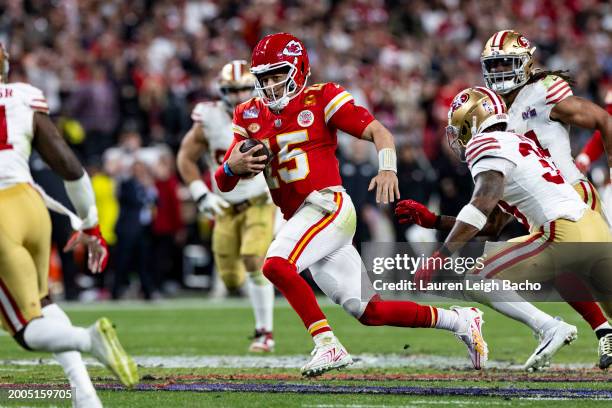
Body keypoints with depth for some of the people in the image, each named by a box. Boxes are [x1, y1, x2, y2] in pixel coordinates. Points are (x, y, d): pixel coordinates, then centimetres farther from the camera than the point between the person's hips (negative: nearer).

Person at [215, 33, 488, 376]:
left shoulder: (321, 100, -1)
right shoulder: (251, 117, 14)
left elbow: (379, 132, -7)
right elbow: (223, 183, 12)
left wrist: (388, 168, -26)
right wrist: (233, 166, -12)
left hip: (328, 205, -7)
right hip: (301, 218, 7)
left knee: (276, 265, -29)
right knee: (371, 312, 6)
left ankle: (328, 344, -25)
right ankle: (460, 321, 21)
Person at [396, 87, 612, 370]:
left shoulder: (487, 145, -2)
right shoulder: (517, 144, 26)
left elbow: (482, 206, -20)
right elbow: (491, 227, 29)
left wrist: (439, 257, -21)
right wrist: (432, 220, 28)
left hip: (566, 235, -9)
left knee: (477, 279, -2)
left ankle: (549, 328, -13)